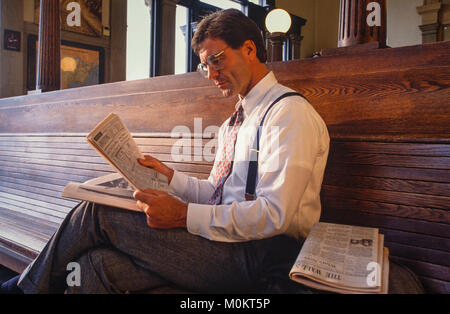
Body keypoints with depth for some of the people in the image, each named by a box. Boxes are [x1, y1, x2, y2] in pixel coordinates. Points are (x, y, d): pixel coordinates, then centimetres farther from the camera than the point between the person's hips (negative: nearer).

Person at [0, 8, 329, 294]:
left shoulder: (289, 112, -10)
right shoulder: (232, 124, 20)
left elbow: (274, 214, -20)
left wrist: (184, 215, -21)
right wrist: (169, 176, 5)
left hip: (257, 255, -8)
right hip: (226, 240, 8)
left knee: (96, 212, -10)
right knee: (100, 264, -13)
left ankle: (33, 285, 14)